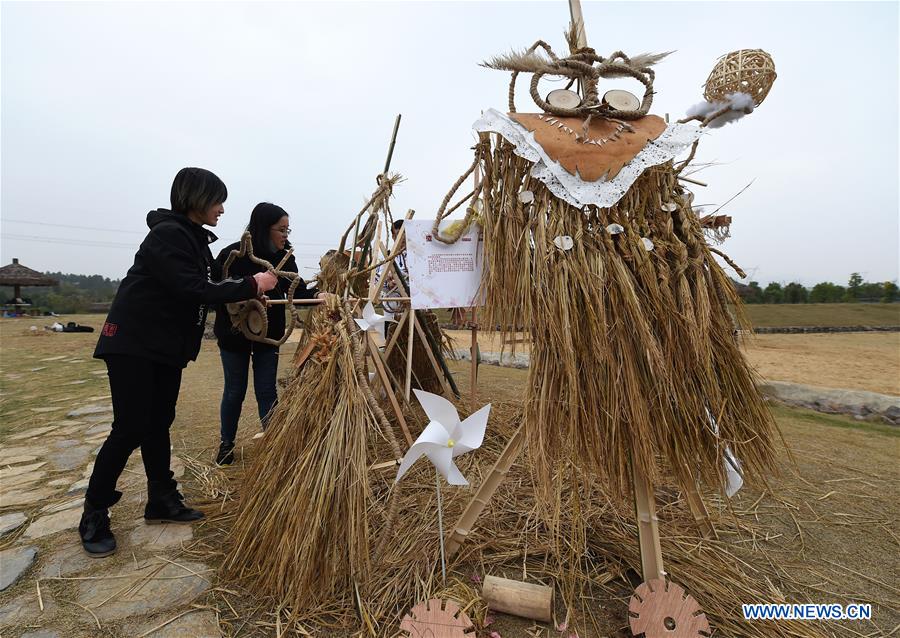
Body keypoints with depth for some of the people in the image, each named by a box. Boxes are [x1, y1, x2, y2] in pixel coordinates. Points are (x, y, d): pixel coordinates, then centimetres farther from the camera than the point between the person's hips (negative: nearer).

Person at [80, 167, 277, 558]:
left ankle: (162, 501, 23)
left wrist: (250, 294, 3)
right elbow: (194, 291, -26)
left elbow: (209, 287, 13)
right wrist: (250, 286, -21)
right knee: (130, 429, -4)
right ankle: (93, 516, 13)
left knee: (158, 425, 13)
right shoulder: (166, 234, -17)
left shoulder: (195, 238, 12)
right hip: (133, 343, -9)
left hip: (169, 347, 9)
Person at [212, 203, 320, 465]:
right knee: (235, 391, 10)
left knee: (267, 391, 5)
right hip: (234, 335, -2)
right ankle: (227, 443, 30)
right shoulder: (231, 255, -16)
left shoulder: (284, 257, -5)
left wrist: (318, 295, -30)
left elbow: (298, 291, -10)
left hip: (269, 335, 2)